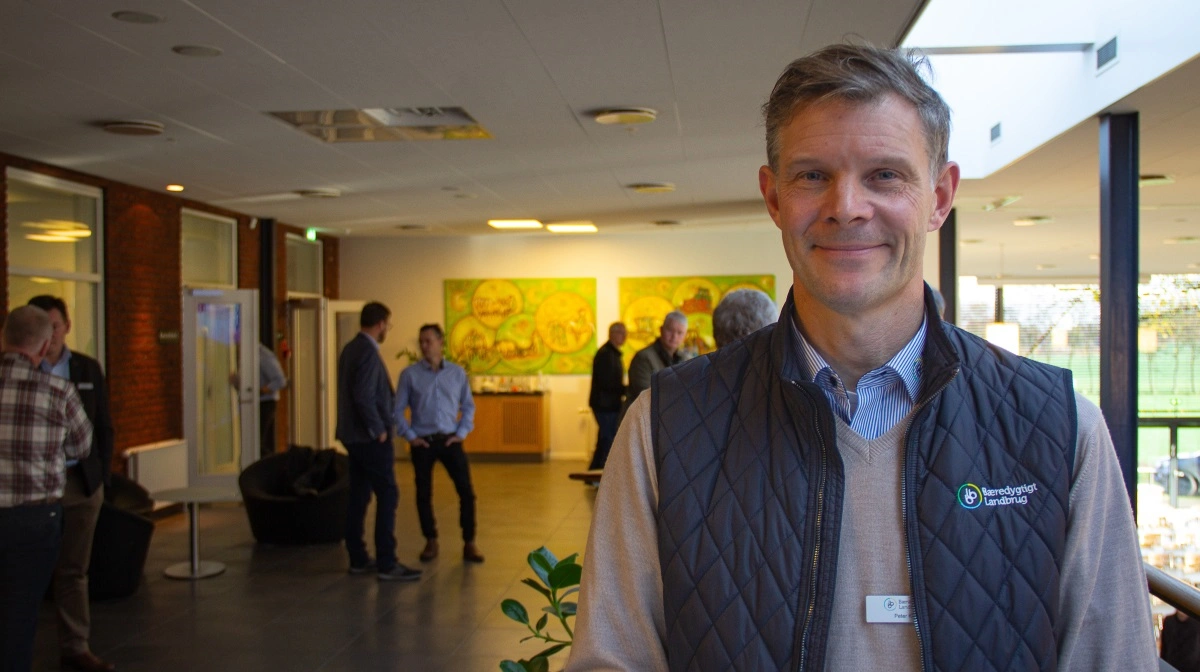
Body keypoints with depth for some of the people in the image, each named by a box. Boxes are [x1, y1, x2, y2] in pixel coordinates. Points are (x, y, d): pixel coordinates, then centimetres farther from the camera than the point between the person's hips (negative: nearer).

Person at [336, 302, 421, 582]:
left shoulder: (351, 348, 12)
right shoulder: (368, 351, -17)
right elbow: (364, 396, -25)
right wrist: (379, 430, -15)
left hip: (354, 435, 10)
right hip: (370, 438, -10)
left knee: (359, 496, 12)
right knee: (388, 495, -6)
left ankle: (358, 559, 19)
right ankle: (386, 564, -6)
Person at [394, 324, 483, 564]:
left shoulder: (457, 372, 3)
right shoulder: (410, 374, -2)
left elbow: (468, 405, 10)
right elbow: (398, 408, 1)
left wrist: (462, 432, 1)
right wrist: (410, 436, -4)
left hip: (450, 440, 1)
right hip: (422, 442, -1)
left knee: (466, 491, -4)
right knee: (423, 494, 6)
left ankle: (469, 544, 8)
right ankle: (431, 542, 23)